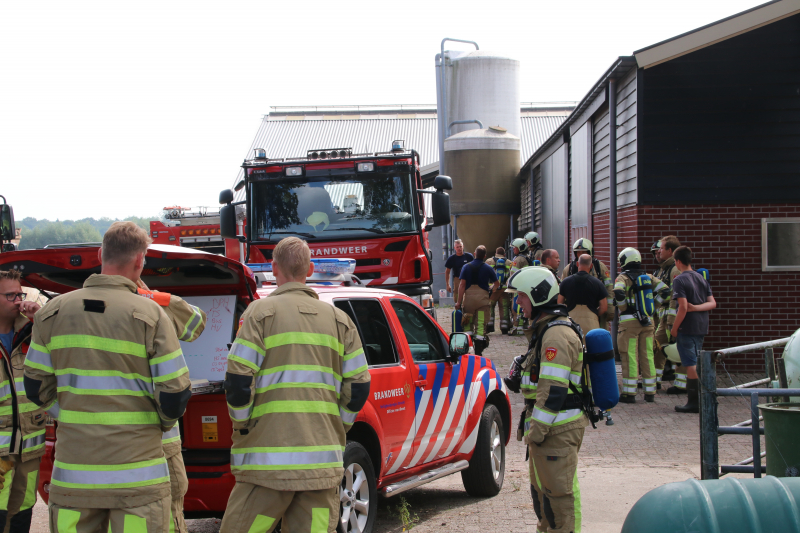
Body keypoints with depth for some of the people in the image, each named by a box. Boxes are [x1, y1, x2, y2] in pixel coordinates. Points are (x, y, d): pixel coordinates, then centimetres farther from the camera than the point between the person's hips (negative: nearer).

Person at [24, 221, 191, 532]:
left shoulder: (52, 312, 3)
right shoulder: (150, 315, -8)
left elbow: (37, 390, 8)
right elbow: (175, 396, -8)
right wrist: (163, 422, 13)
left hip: (72, 476, 3)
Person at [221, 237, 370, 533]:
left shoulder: (261, 312, 1)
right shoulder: (339, 319, 13)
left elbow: (238, 383, -7)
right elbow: (358, 388, 9)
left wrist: (243, 429, 8)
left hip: (270, 461, -4)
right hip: (324, 463, 4)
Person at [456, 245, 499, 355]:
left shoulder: (466, 267, 2)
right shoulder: (488, 268, 2)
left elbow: (462, 285, -4)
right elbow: (496, 284, 11)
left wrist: (459, 301, -2)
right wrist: (490, 291, 31)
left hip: (468, 297, 1)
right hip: (483, 298, -1)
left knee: (467, 323, 11)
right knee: (481, 325, 1)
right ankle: (478, 351, -1)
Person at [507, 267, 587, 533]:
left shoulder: (556, 335, -19)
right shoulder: (543, 329, 16)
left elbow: (553, 390, -25)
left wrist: (537, 429, -22)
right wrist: (533, 426, 23)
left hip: (558, 429, -11)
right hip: (547, 425, 11)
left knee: (558, 491, -5)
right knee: (542, 488, 20)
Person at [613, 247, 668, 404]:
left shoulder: (623, 277, -4)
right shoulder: (649, 277, 11)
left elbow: (618, 293, -23)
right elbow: (664, 290, 2)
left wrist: (622, 308, -8)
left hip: (629, 321, -4)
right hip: (647, 321, 4)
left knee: (630, 357, -2)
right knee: (647, 356, 9)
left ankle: (629, 393, -1)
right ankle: (650, 392, 12)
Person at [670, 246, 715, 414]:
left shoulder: (679, 280, -12)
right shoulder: (702, 278, 11)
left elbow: (683, 307, -19)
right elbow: (712, 303, 4)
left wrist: (674, 329, -11)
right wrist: (696, 307, -6)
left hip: (687, 328, -7)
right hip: (702, 327, 7)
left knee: (691, 365, -4)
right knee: (697, 363, 16)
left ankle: (694, 403, -1)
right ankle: (700, 399, 21)